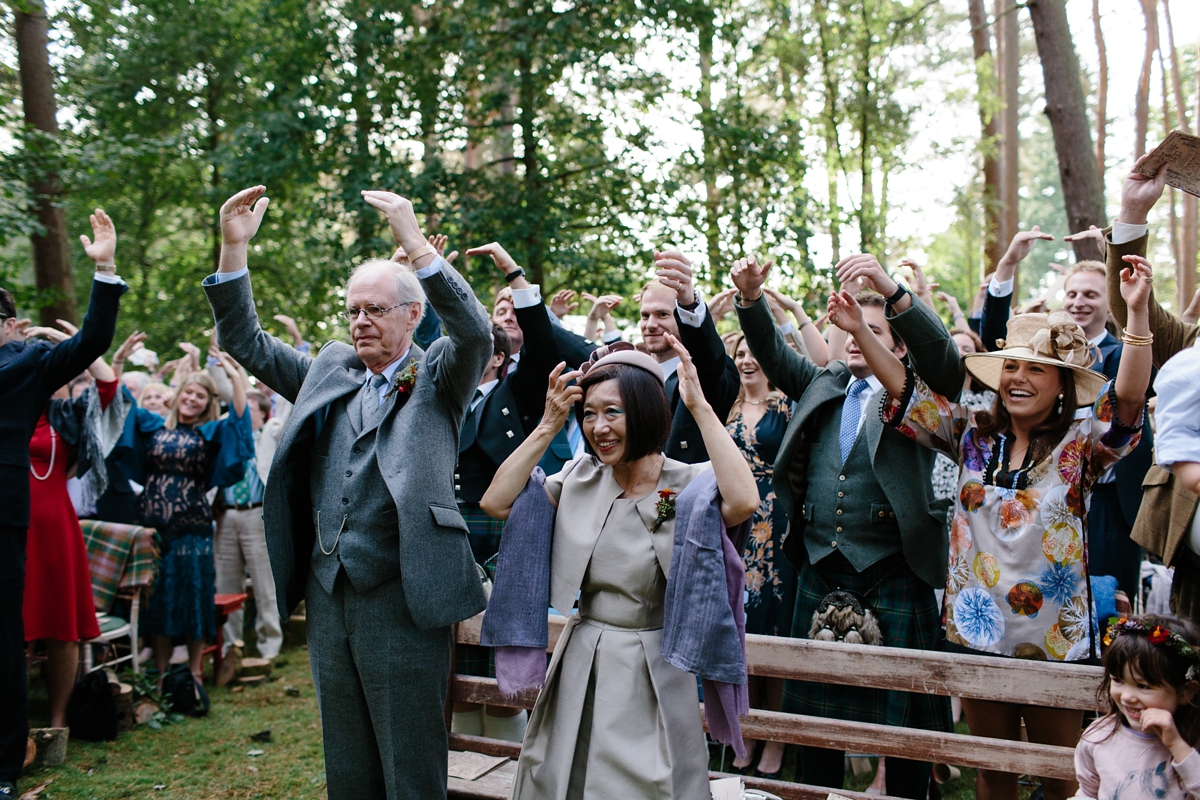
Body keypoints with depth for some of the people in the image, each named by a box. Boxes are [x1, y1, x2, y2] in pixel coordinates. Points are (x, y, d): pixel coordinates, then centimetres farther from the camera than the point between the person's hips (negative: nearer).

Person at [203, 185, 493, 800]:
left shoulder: (437, 377, 0)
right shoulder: (329, 371, 14)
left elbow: (476, 334, -19)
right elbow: (246, 343, 13)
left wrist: (415, 244, -27)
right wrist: (234, 247, 1)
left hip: (401, 597, -5)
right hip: (328, 596, 6)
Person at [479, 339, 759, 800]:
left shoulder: (688, 485, -12)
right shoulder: (580, 478, 1)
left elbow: (743, 502, -34)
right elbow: (495, 503, -8)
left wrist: (700, 407, -29)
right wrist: (549, 426, -11)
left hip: (651, 672, -4)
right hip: (578, 667, 4)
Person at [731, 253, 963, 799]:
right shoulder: (822, 383, 14)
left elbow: (943, 355, -16)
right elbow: (774, 355, 6)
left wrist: (891, 290, -28)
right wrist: (751, 301, -11)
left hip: (893, 577, -4)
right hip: (819, 574, 4)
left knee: (901, 711, 6)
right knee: (813, 706, 15)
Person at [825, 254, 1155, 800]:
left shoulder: (1080, 444, -6)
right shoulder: (973, 434, 4)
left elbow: (1129, 398, -22)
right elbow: (906, 388, 3)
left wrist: (1137, 313, -33)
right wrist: (860, 331, -7)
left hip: (1053, 638, -3)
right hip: (977, 631, 3)